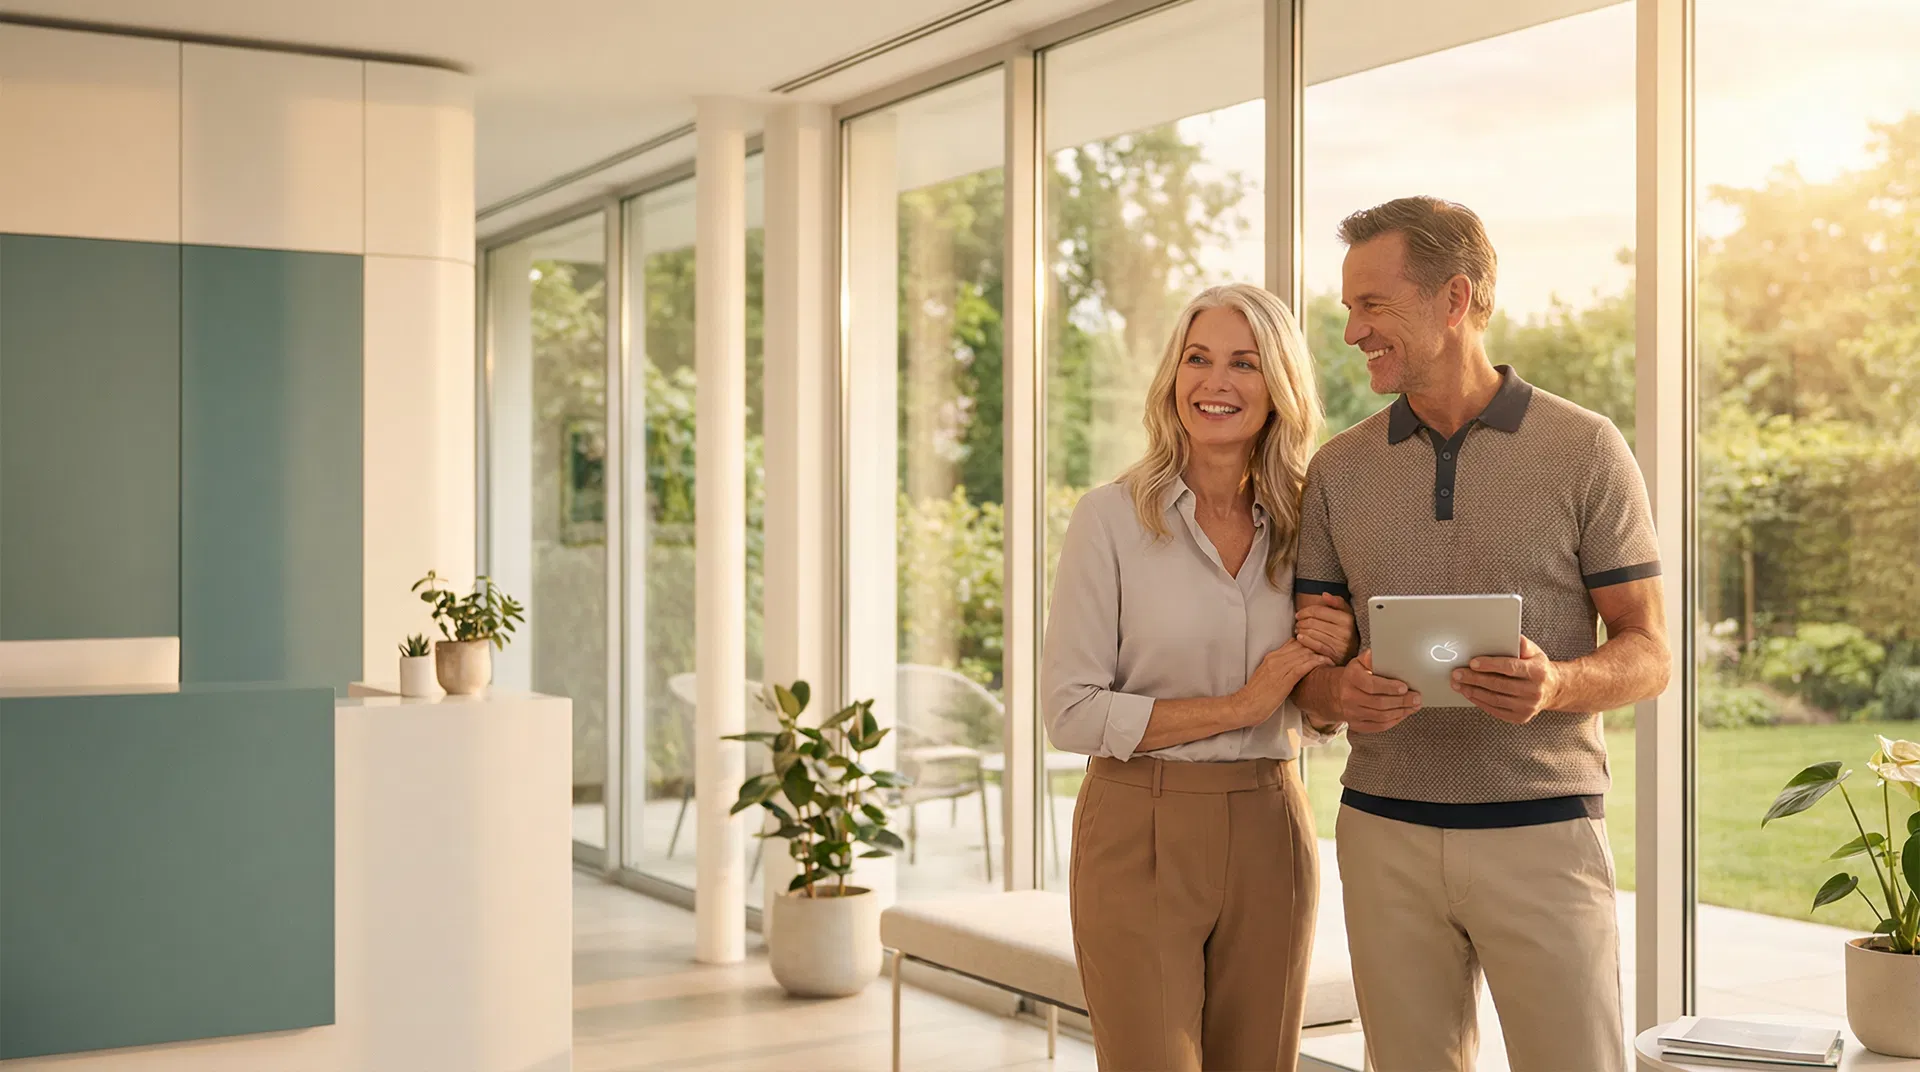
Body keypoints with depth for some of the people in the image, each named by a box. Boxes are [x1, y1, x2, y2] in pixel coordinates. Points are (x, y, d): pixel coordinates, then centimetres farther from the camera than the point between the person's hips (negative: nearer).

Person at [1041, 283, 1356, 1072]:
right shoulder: (1112, 517, -7)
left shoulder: (1300, 527, 6)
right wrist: (1238, 708, -15)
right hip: (1141, 834, -4)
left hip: (1269, 838, 4)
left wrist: (1331, 661, -6)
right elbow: (1069, 711, -12)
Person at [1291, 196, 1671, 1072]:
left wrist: (1557, 685, -21)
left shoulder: (1585, 451, -1)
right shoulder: (1339, 470, 8)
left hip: (1543, 830, -3)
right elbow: (1309, 668, 8)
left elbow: (1648, 654, 0)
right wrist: (1341, 694, -16)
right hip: (1385, 832, 3)